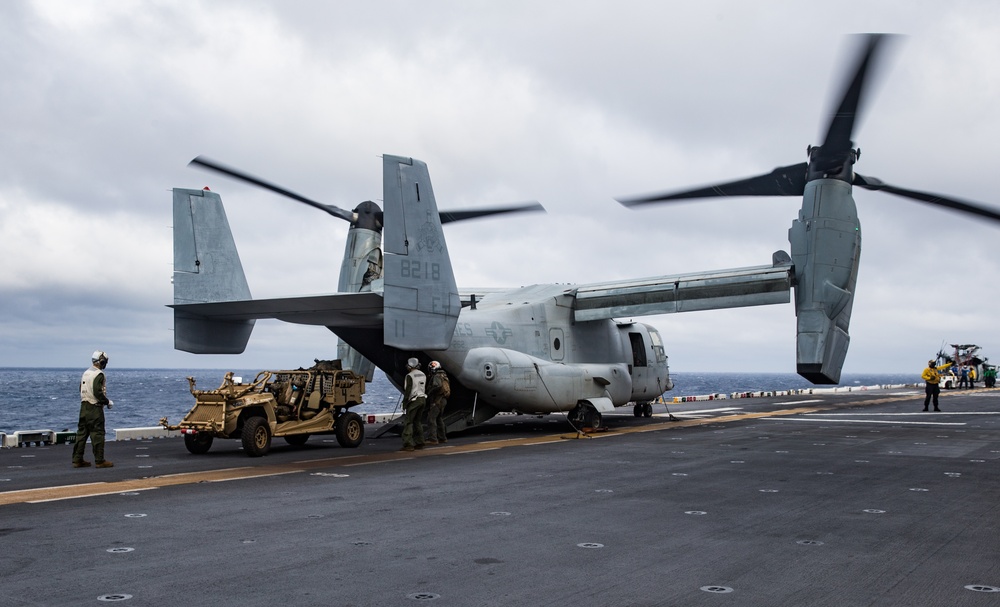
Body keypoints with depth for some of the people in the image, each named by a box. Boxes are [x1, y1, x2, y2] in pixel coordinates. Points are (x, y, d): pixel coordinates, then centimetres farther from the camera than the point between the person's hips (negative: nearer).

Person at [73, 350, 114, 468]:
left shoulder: (86, 373, 13)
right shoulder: (99, 374, -14)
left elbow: (81, 390, 18)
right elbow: (98, 392, -22)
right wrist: (108, 402, -8)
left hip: (84, 406, 9)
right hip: (95, 408, -8)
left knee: (82, 433, 11)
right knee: (97, 434, -3)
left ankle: (77, 460, 15)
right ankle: (99, 461, 0)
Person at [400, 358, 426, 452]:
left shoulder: (410, 376, -12)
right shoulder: (423, 375, 11)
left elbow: (407, 391, -15)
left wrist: (404, 403, -12)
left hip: (414, 401, -8)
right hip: (422, 399, 8)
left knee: (408, 422, -5)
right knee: (418, 422, 16)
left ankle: (408, 444, -12)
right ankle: (419, 443, 17)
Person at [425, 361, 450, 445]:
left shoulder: (437, 376, -11)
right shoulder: (444, 376, 19)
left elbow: (437, 386, -29)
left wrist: (429, 393, -16)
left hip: (437, 400, -10)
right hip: (443, 400, 10)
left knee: (431, 418, -12)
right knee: (438, 419, 19)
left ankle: (432, 439, -18)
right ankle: (442, 438, 23)